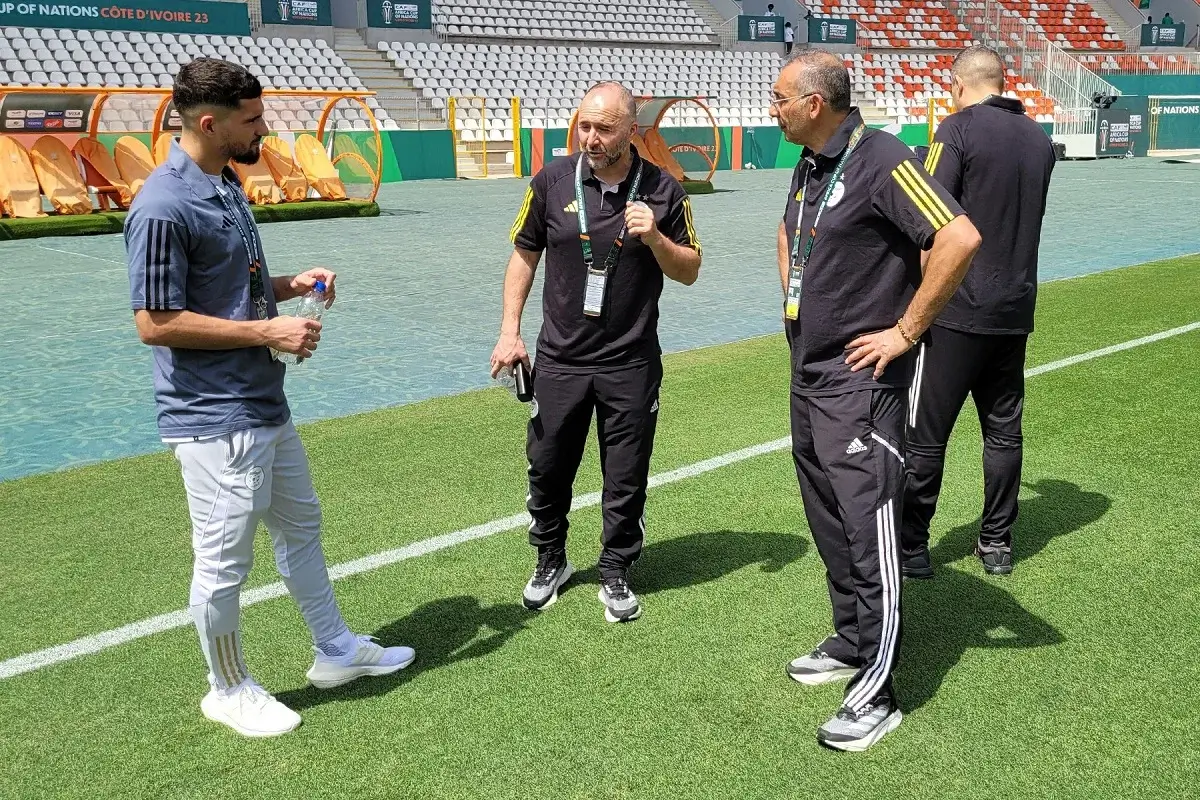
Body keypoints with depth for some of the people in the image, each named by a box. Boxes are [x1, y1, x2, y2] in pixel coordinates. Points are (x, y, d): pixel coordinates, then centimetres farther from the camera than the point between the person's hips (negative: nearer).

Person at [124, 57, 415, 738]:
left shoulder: (226, 184, 9)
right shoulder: (164, 207, -21)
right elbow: (156, 322, -23)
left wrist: (288, 285, 4)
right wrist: (269, 331, -21)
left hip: (267, 405, 10)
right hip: (215, 419, -10)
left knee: (301, 526, 21)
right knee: (226, 559, 5)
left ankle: (336, 649, 39)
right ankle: (229, 689, 27)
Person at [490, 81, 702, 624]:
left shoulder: (663, 190, -5)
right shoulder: (552, 181, -3)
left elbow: (689, 272, 2)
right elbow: (524, 254, 8)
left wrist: (654, 237, -17)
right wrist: (510, 330, 2)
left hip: (631, 364, -1)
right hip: (559, 359, 1)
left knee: (626, 478, 7)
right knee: (547, 468, 11)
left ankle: (615, 574, 27)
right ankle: (550, 561, 35)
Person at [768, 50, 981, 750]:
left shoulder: (881, 160, -16)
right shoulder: (808, 166, 12)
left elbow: (961, 238, -26)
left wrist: (906, 331, -21)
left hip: (860, 379, -9)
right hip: (808, 372, 9)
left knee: (869, 531, -6)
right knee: (830, 525, 17)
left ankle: (875, 696, 3)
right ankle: (851, 645, 34)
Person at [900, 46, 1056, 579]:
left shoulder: (958, 129, -9)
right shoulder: (1040, 140, 11)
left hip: (959, 310, -6)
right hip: (1016, 311, 7)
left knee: (926, 435, 1)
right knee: (1004, 430, 14)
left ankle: (911, 549, 9)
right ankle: (997, 544, 22)